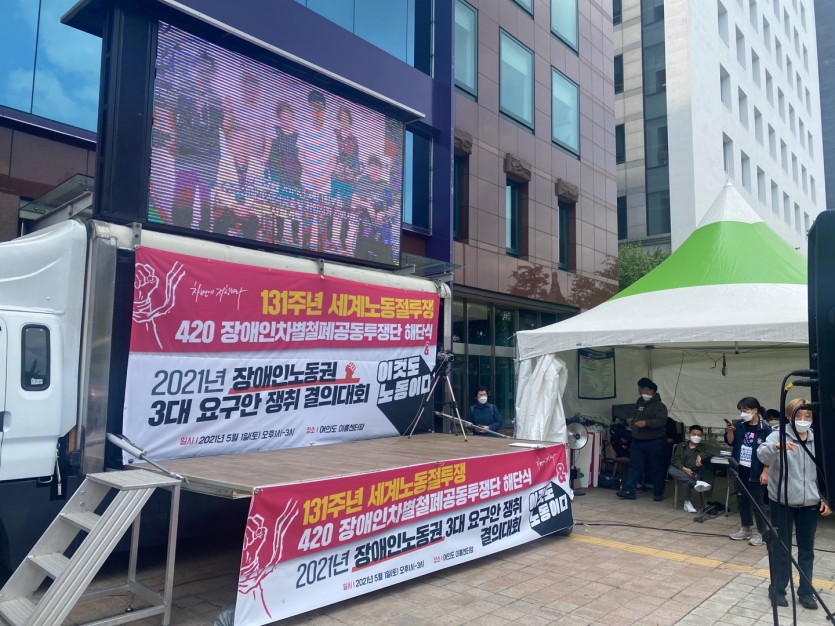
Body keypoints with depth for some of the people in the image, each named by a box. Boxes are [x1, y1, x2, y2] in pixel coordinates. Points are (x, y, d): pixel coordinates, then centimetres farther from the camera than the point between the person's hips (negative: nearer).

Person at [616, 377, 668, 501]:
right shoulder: (639, 403, 12)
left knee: (656, 468, 4)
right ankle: (629, 490, 0)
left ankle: (658, 493, 17)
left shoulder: (659, 406, -12)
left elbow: (661, 421, -27)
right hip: (637, 441, 6)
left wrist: (646, 423, -36)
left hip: (654, 442, -6)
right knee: (634, 466, 2)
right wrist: (634, 427, 20)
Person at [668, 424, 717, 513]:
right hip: (683, 471, 2)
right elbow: (675, 460, 1)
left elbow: (716, 450, -9)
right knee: (671, 470, -32)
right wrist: (684, 468, -20)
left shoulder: (704, 446, 11)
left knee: (688, 482, -35)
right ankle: (697, 483, -39)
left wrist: (701, 455, -21)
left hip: (697, 474, -2)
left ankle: (687, 502, -12)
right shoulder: (681, 446, 14)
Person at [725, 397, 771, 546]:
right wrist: (729, 431, -12)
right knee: (741, 499, 15)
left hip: (755, 471, -5)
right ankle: (745, 528, 29)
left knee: (757, 501, 4)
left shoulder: (764, 428, -12)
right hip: (741, 469, 6)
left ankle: (760, 532, 17)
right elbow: (730, 442, 7)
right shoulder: (739, 425, 1)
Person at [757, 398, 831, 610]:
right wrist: (776, 446, -47)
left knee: (807, 549, 13)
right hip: (782, 501, -3)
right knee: (781, 548, 6)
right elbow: (762, 455, -28)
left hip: (810, 503, 4)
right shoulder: (778, 436, -9)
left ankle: (805, 592, 25)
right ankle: (778, 589, 20)